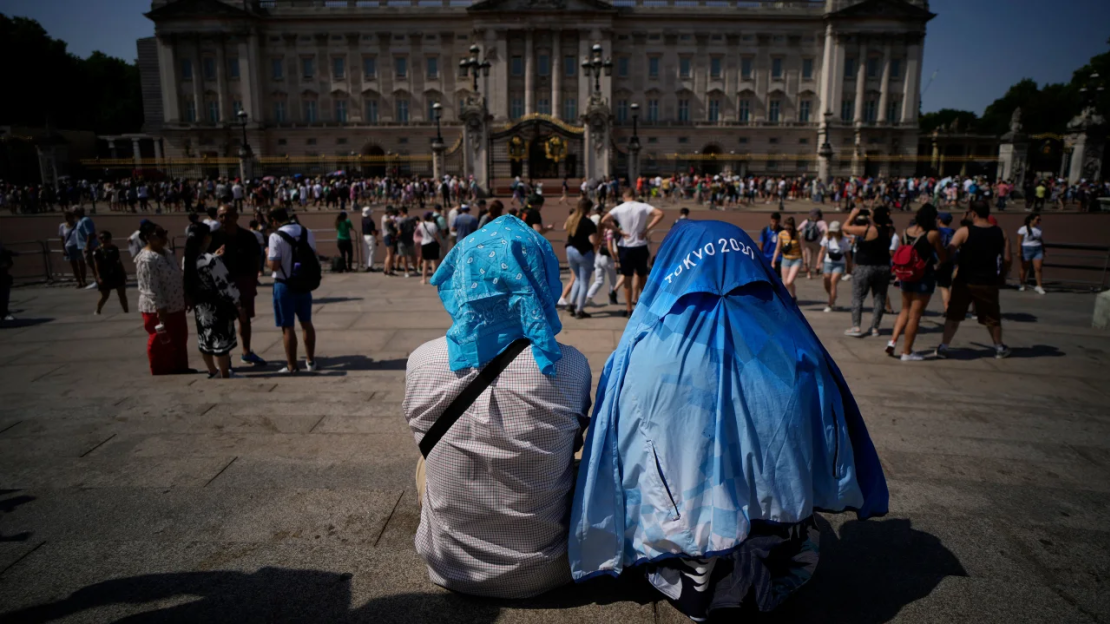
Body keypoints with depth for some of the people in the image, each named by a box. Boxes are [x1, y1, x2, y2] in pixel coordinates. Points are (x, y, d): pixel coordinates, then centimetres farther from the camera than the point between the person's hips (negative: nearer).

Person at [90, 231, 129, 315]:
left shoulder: (114, 248, 4)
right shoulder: (97, 251, -10)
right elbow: (96, 265, -11)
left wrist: (124, 272, 11)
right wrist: (98, 277, -16)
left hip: (117, 274, 4)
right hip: (105, 276, -4)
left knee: (122, 294, 3)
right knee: (105, 296, 5)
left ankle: (126, 311, 10)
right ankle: (97, 311, 26)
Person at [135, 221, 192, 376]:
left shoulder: (167, 253, 8)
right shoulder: (147, 260, -21)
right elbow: (152, 291, -23)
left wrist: (185, 298, 19)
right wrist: (161, 315, -24)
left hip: (176, 307, 9)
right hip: (158, 310, -9)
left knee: (180, 340, 19)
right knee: (162, 344, 6)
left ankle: (180, 368, 34)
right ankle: (164, 375, 19)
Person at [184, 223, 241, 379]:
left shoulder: (187, 260, 0)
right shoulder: (211, 261, -23)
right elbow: (225, 284, -20)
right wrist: (237, 302, -8)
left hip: (200, 307, 8)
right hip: (217, 307, -8)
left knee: (205, 341, 19)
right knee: (221, 342, 2)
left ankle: (213, 372, 35)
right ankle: (224, 376, 11)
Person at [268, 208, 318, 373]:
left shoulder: (276, 236, -16)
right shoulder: (307, 232, 2)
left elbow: (274, 266, -18)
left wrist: (268, 256, 0)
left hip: (285, 285, -5)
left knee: (287, 327, 3)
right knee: (306, 323, 16)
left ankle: (292, 366, 9)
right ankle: (310, 361, 23)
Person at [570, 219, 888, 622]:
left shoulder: (640, 357, -20)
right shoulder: (798, 355, -11)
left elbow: (618, 475, -12)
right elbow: (835, 465, 2)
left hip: (686, 574, -2)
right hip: (780, 563, 3)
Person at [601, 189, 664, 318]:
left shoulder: (619, 209, -4)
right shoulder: (643, 207, -3)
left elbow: (604, 221, -15)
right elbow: (660, 214, -13)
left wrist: (619, 231, -10)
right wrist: (647, 229, -10)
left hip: (625, 247, -1)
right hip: (640, 246, 1)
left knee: (627, 278, 5)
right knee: (642, 276, 17)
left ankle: (629, 309, 6)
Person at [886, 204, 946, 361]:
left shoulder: (906, 232, 1)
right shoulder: (933, 234, -13)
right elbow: (943, 258, -6)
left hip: (906, 276, 5)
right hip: (924, 277, -5)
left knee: (905, 310, 21)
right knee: (915, 315, 2)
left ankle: (893, 340, 7)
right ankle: (907, 352, 8)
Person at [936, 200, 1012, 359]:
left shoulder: (964, 232, -9)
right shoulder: (1000, 233, 3)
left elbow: (948, 253, -17)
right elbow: (1007, 259, 5)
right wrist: (1001, 276, 18)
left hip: (964, 281, -2)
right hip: (988, 283, 2)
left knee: (953, 315, 7)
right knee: (992, 317, 17)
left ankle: (943, 347, 6)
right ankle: (999, 348, 29)